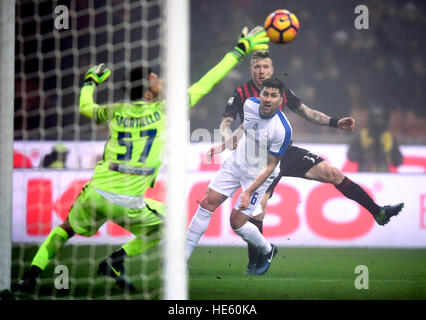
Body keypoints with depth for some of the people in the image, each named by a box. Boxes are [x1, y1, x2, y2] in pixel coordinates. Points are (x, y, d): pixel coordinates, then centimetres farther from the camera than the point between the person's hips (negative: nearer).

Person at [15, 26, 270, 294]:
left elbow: (85, 106, 29)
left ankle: (32, 275, 8)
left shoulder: (115, 112, 7)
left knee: (67, 228, 27)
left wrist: (91, 81, 49)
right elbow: (205, 85, 3)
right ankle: (116, 261, 8)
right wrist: (240, 50, 9)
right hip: (129, 204, -3)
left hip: (96, 194, 3)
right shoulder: (165, 111, -2)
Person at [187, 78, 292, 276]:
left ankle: (267, 250, 22)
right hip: (236, 163, 6)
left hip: (258, 175, -6)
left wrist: (249, 191, -24)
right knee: (207, 204, -3)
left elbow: (270, 165, -20)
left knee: (237, 222, -7)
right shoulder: (250, 104, -11)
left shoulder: (282, 130, -28)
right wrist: (226, 143, 20)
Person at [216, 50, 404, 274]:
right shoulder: (240, 95, -6)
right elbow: (225, 124, -10)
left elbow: (307, 113, 16)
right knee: (258, 206, -18)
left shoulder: (281, 91, 6)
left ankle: (377, 212, -1)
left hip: (285, 152, 4)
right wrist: (229, 138, -33)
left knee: (332, 173, -7)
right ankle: (253, 262, -2)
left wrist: (335, 123, 7)